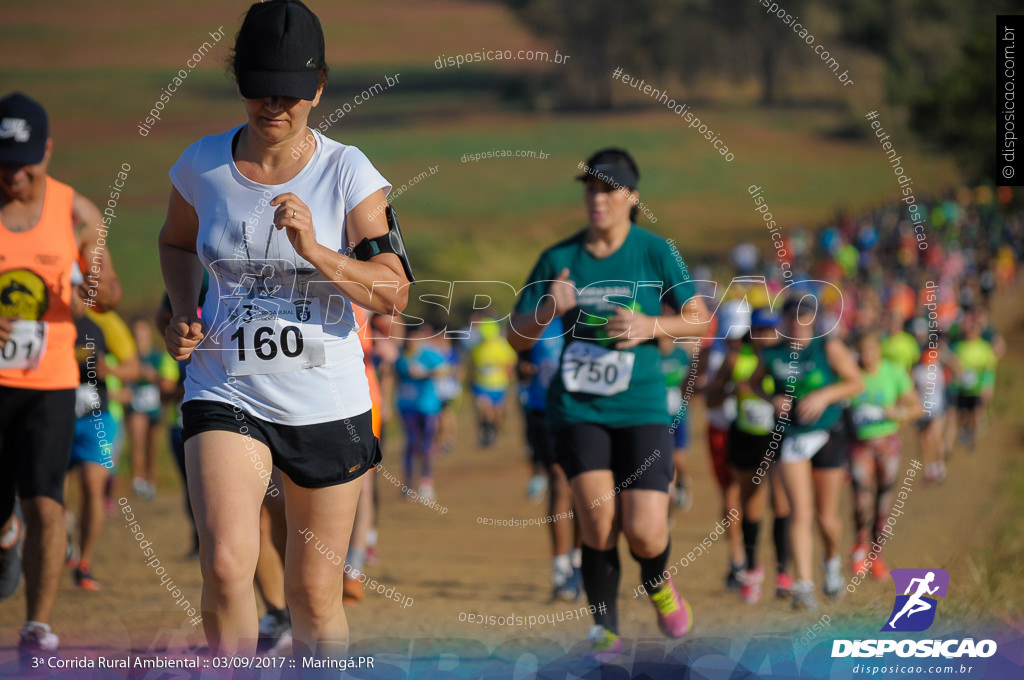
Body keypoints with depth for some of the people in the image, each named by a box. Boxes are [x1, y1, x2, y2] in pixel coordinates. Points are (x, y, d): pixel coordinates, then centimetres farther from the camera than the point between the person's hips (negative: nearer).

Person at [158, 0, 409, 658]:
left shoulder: (347, 172, -6)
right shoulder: (202, 165, 0)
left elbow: (394, 291, -11)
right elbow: (177, 242, 22)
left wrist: (315, 252, -26)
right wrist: (184, 313, 4)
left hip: (328, 404, 0)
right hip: (225, 395, 0)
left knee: (315, 593, 7)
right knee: (226, 563, -22)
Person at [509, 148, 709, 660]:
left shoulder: (655, 252, -1)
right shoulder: (558, 258, 3)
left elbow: (699, 320, 3)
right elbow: (516, 337, 5)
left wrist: (651, 325, -16)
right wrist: (548, 309, -16)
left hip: (641, 407, -1)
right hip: (577, 407, 1)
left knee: (645, 533, -11)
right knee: (598, 521, -13)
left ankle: (657, 582, 26)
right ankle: (606, 630, 8)